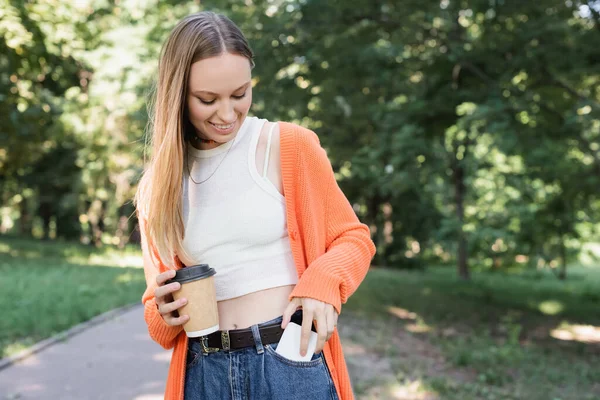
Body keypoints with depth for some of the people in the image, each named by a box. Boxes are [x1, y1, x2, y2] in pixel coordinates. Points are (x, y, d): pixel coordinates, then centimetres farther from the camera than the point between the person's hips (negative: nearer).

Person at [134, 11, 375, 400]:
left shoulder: (291, 145, -5)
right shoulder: (157, 184, 6)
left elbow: (353, 237, 3)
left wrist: (321, 284, -16)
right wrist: (165, 313, -7)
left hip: (291, 360, -3)